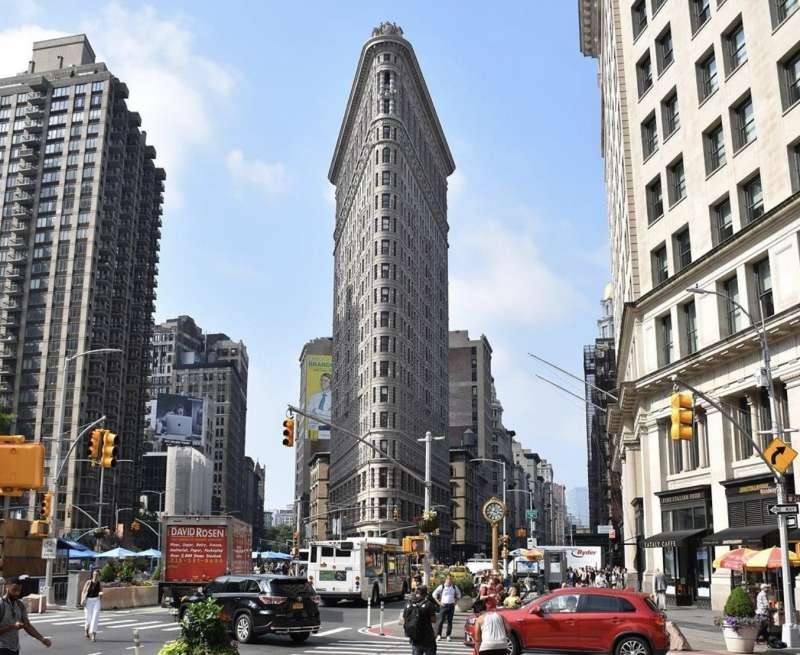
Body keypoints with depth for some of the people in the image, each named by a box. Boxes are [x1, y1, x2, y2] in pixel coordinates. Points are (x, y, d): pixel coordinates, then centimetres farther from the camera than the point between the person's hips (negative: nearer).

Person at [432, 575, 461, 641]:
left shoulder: (454, 587, 7)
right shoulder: (442, 587, -3)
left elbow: (459, 594, 23)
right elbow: (434, 594, 0)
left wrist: (456, 602, 11)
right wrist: (439, 602, -4)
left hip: (451, 605, 3)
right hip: (444, 605, -3)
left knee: (450, 621, 4)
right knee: (441, 620, -7)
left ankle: (448, 635, 12)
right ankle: (438, 635, 2)